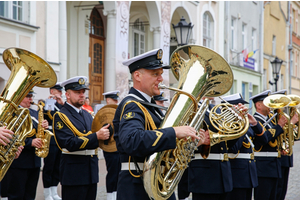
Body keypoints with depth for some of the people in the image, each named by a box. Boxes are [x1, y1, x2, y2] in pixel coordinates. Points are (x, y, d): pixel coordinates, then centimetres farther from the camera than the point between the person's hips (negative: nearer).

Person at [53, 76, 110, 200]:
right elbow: (70, 144, -21)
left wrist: (104, 134, -6)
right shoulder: (60, 116, -9)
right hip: (74, 172, -7)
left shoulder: (87, 115, 16)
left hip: (91, 171, 7)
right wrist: (96, 136, -28)